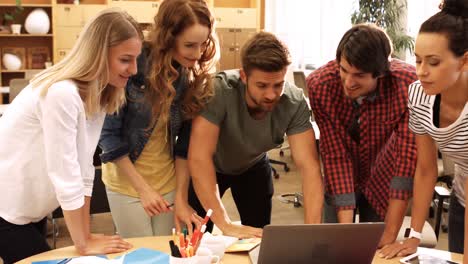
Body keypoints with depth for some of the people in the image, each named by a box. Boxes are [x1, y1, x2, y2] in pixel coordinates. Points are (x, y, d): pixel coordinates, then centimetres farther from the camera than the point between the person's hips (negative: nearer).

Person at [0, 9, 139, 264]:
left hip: (29, 206, 8)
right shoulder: (62, 93, -28)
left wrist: (86, 234, -3)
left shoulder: (97, 95, -1)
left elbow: (83, 169, -1)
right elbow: (65, 175, -26)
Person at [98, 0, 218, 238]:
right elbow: (108, 133, -15)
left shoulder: (195, 77, -7)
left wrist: (181, 197, -7)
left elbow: (186, 142, -2)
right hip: (127, 182, -3)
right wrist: (143, 189, -14)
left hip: (170, 182, 4)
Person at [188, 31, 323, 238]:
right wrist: (225, 224, -45)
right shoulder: (219, 91, -38)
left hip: (253, 166, 2)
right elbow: (199, 158, -41)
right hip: (210, 167, -2)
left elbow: (309, 166, -32)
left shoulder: (295, 103, -29)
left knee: (261, 239, 8)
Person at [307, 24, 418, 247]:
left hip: (382, 180, 0)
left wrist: (390, 234, -32)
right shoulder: (320, 85, -28)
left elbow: (407, 156, -31)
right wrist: (345, 226, -30)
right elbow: (334, 156, -25)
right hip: (338, 182, 1)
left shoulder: (407, 83, -31)